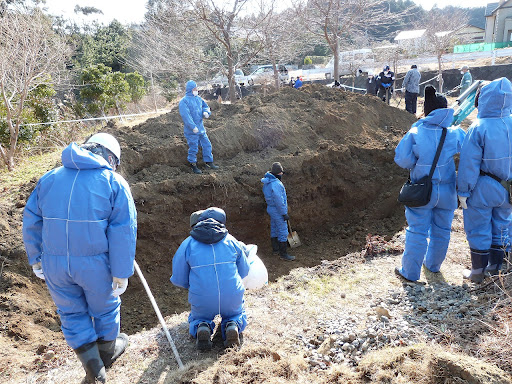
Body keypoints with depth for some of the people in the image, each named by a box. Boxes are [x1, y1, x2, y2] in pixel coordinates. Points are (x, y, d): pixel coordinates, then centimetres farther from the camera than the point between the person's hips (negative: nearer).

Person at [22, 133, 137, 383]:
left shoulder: (49, 179, 6)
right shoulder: (114, 182, -7)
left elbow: (31, 222, 9)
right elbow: (123, 232, -13)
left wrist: (36, 259, 19)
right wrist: (121, 273, -8)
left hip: (54, 264, 3)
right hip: (96, 264, -3)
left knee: (72, 312, 22)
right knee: (104, 308, 22)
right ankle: (108, 350, 46)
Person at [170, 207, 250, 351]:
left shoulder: (188, 244, -2)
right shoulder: (231, 241, 2)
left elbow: (178, 279, 3)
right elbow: (244, 271, 12)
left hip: (201, 301, 0)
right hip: (232, 298, 1)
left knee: (196, 318, 32)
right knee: (238, 314, 33)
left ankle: (201, 327, -3)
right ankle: (234, 325, -2)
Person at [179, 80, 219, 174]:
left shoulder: (198, 98, 11)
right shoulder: (184, 101, -12)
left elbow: (205, 106, 22)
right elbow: (186, 115, -21)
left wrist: (206, 112, -4)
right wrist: (193, 127, -28)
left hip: (201, 128, 8)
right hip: (191, 131, -7)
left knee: (207, 145, 12)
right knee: (193, 148, 1)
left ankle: (209, 163, 24)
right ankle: (193, 166, 15)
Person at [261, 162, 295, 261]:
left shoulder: (267, 182, 4)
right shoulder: (276, 184, -27)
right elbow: (279, 201, -25)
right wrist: (284, 213, -18)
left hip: (271, 209, 10)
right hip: (278, 211, -10)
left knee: (274, 229, 20)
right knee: (283, 232, -1)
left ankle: (275, 248, 35)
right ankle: (283, 254, 5)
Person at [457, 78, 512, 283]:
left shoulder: (479, 128, -20)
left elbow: (469, 164, -19)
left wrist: (463, 191, -10)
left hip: (482, 189, -5)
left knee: (478, 229, 9)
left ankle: (477, 272, 21)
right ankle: (495, 268, 35)